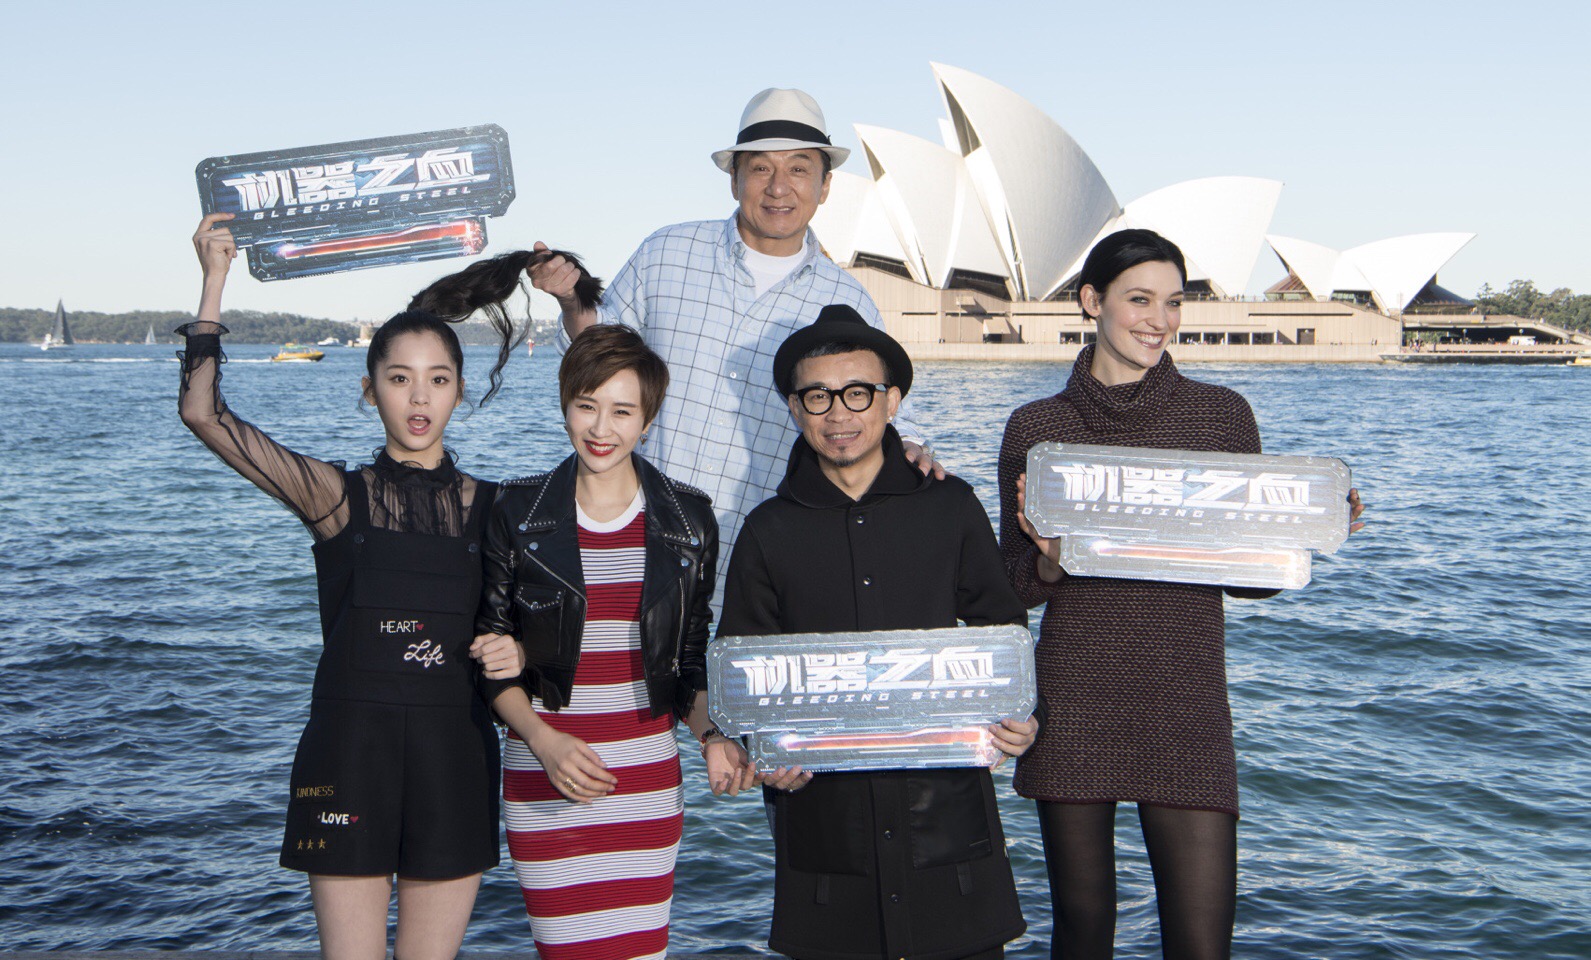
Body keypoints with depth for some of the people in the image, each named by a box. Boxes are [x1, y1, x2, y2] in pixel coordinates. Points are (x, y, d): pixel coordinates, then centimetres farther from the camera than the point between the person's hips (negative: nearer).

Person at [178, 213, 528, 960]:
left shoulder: (489, 507, 6)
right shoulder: (336, 495, 0)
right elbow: (203, 412, -10)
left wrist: (517, 654, -10)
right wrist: (214, 281, -9)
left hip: (455, 758, 2)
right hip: (350, 751, -2)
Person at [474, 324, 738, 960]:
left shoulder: (689, 520, 4)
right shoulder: (517, 513, -1)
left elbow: (692, 658, 11)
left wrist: (711, 735, -7)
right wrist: (543, 739, -13)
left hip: (647, 781, 1)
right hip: (544, 786, -1)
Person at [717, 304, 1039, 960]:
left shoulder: (950, 508, 5)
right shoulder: (769, 532, 5)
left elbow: (999, 631, 14)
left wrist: (1018, 715, -4)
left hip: (947, 807, 0)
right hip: (823, 808, 0)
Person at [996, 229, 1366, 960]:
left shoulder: (1222, 414, 6)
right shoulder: (1036, 427, 5)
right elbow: (1011, 587, 6)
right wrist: (1050, 560, -15)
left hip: (1187, 705, 0)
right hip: (1073, 702, 0)